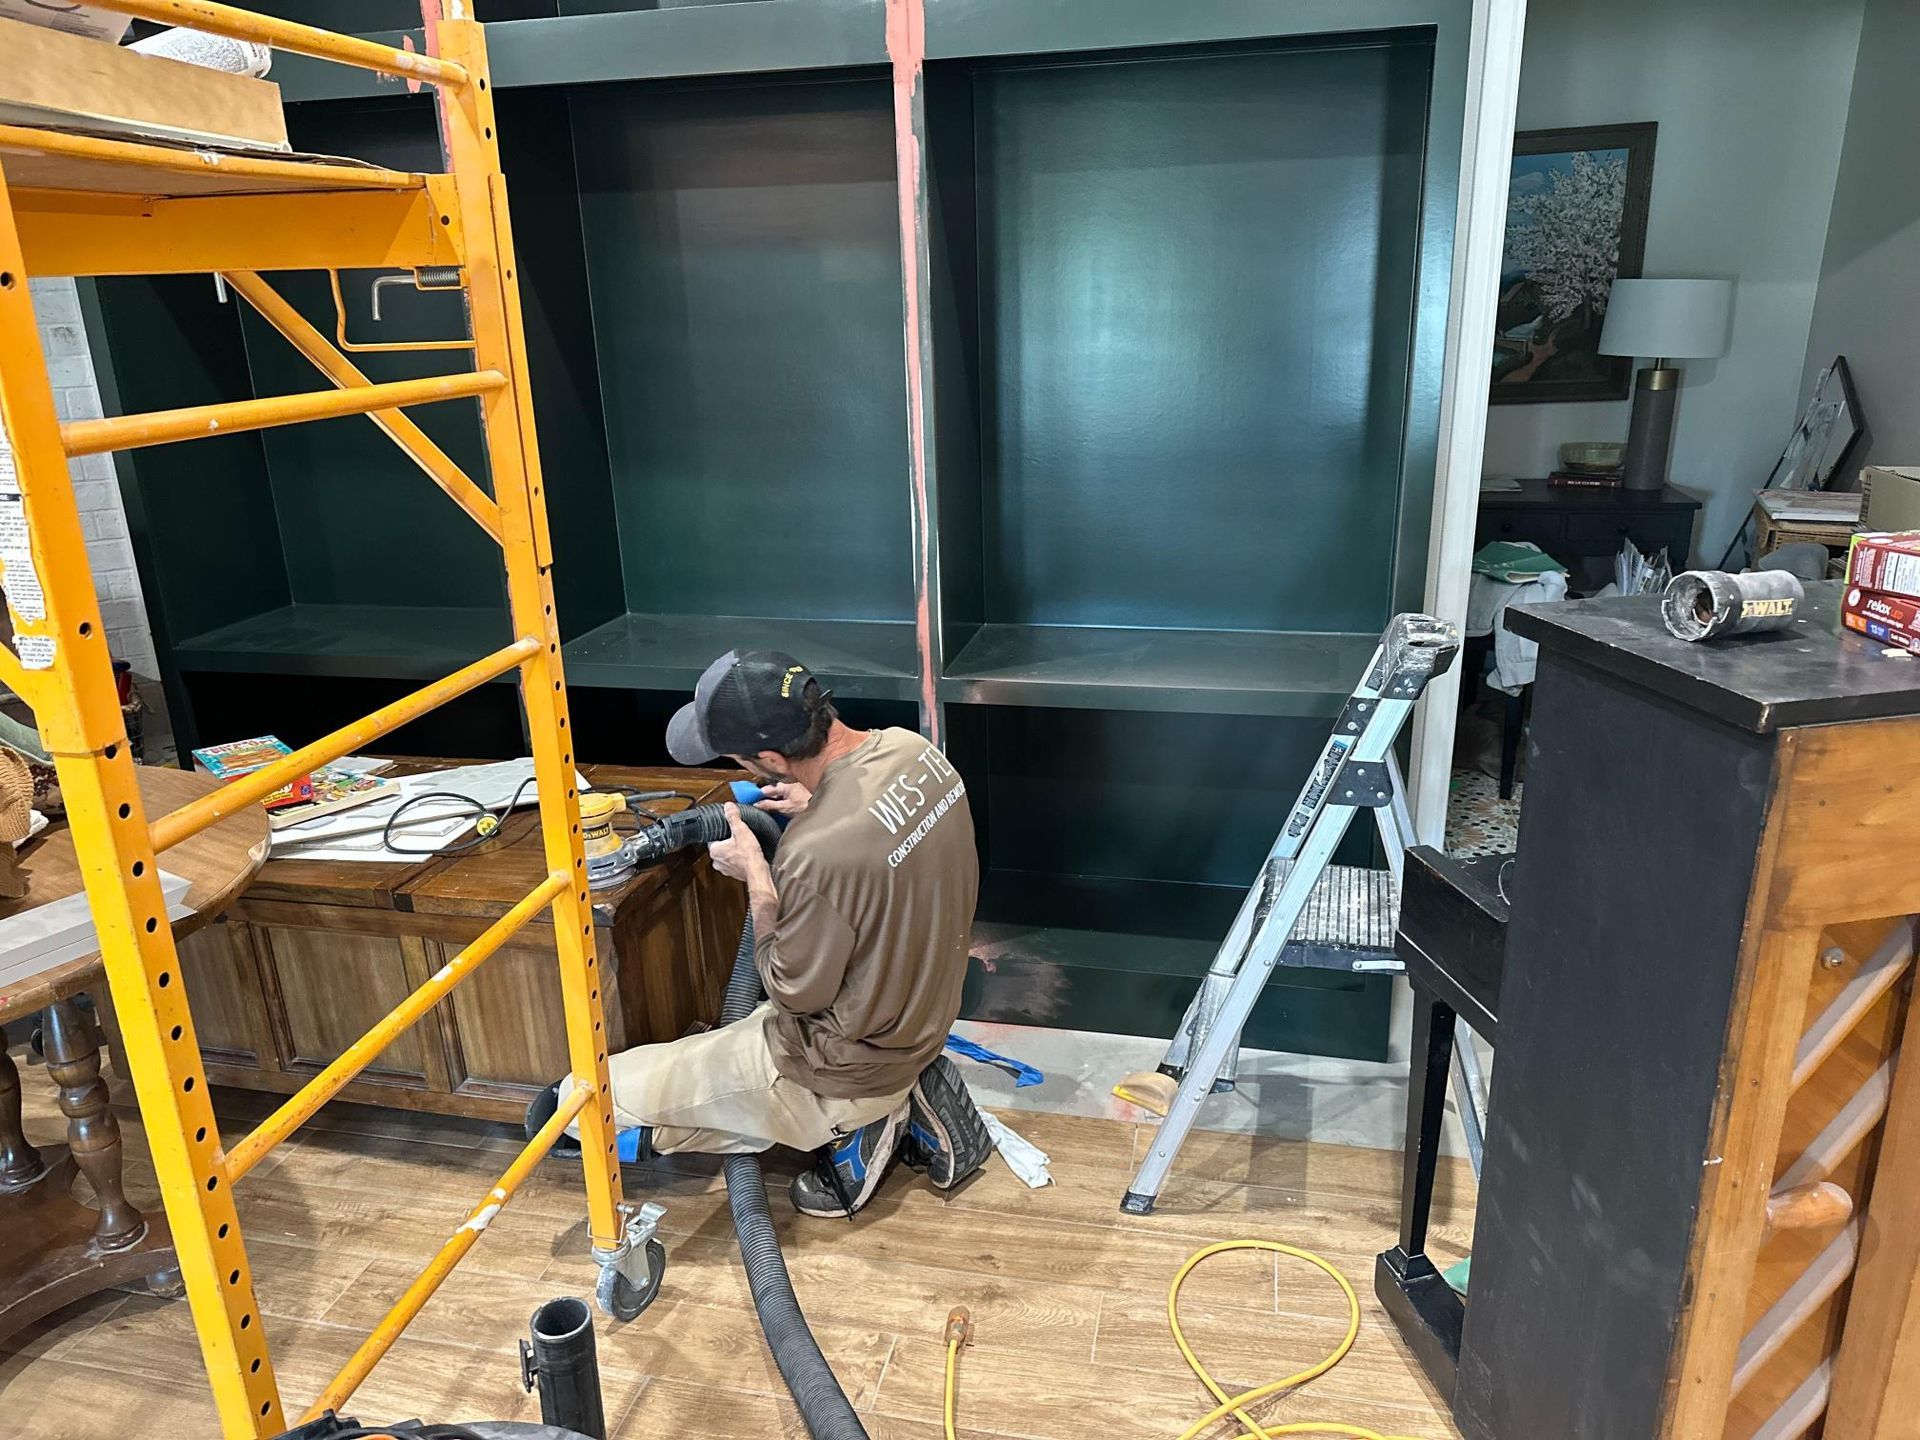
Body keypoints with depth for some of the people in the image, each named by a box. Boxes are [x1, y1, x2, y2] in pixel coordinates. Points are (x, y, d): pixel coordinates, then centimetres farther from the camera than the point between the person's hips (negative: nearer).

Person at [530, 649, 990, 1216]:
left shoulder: (817, 856, -36)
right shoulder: (911, 748, -11)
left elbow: (795, 992, -17)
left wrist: (757, 877, -9)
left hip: (855, 1060, -8)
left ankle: (849, 1126, 2)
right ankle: (902, 1106, 14)